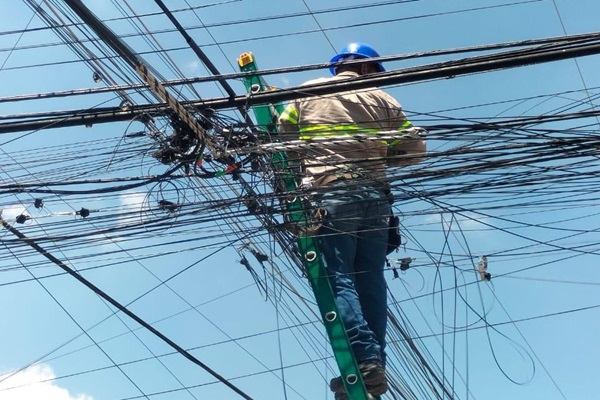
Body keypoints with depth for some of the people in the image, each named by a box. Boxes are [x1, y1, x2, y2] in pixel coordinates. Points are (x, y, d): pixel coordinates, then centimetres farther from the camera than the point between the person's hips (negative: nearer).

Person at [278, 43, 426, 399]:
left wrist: (301, 164, 28)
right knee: (371, 280, 5)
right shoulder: (383, 99, 14)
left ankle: (366, 360, -18)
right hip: (374, 198, 2)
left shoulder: (308, 92, 13)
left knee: (339, 278, -6)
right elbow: (415, 147, 13)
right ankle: (375, 366, 2)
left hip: (327, 196, -2)